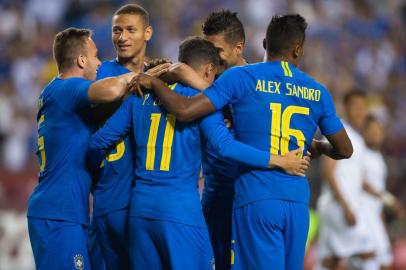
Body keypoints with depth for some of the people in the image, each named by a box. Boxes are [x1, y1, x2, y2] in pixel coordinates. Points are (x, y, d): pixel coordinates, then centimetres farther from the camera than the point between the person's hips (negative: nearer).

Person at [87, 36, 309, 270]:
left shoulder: (142, 96, 12)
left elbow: (99, 141, 10)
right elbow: (225, 146, -16)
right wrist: (280, 162, -11)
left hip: (140, 206, 5)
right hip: (180, 208, -5)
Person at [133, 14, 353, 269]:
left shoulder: (240, 78, -2)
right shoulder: (318, 92, 9)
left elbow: (185, 111, -11)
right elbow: (345, 150, 18)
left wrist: (155, 82, 6)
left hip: (255, 200, -3)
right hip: (298, 202, 4)